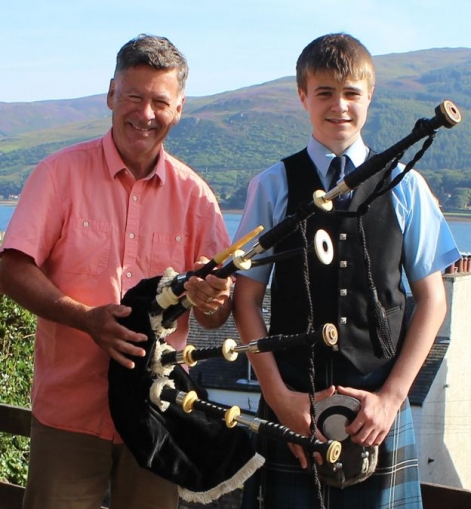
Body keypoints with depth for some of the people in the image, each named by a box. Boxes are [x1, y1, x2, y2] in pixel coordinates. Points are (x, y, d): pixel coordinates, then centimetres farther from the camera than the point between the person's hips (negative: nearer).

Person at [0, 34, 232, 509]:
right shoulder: (61, 172, -2)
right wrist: (87, 318, -23)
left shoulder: (193, 193, 6)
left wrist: (211, 299, -19)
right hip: (69, 410, -2)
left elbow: (217, 305, 6)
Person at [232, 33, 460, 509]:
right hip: (292, 402, 0)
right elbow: (246, 300, 2)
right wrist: (279, 396, -6)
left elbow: (432, 299, 5)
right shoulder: (272, 187, 1)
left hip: (379, 405, 1)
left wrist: (392, 396, -4)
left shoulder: (404, 187, 3)